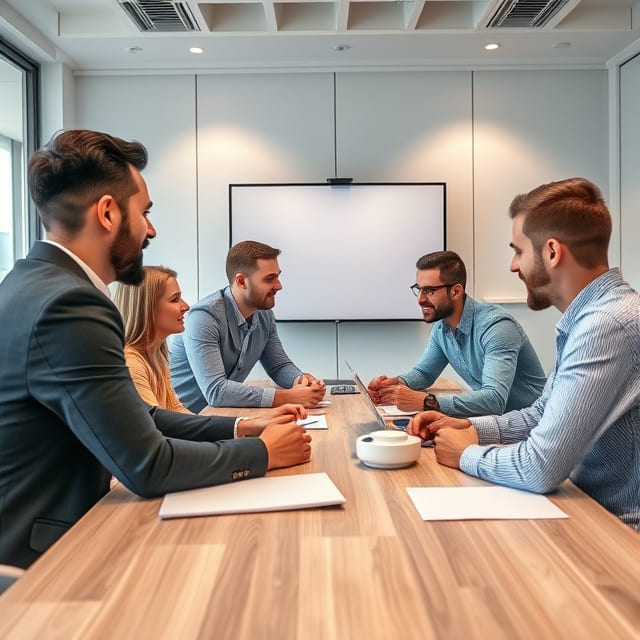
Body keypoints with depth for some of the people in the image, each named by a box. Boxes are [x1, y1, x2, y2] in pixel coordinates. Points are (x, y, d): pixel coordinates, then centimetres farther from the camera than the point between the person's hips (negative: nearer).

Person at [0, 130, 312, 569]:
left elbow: (132, 416, 7)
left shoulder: (40, 284, 5)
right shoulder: (67, 305, -25)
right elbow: (148, 466, -24)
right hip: (37, 557, -8)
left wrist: (237, 429, 1)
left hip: (40, 533, 8)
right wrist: (261, 452, -10)